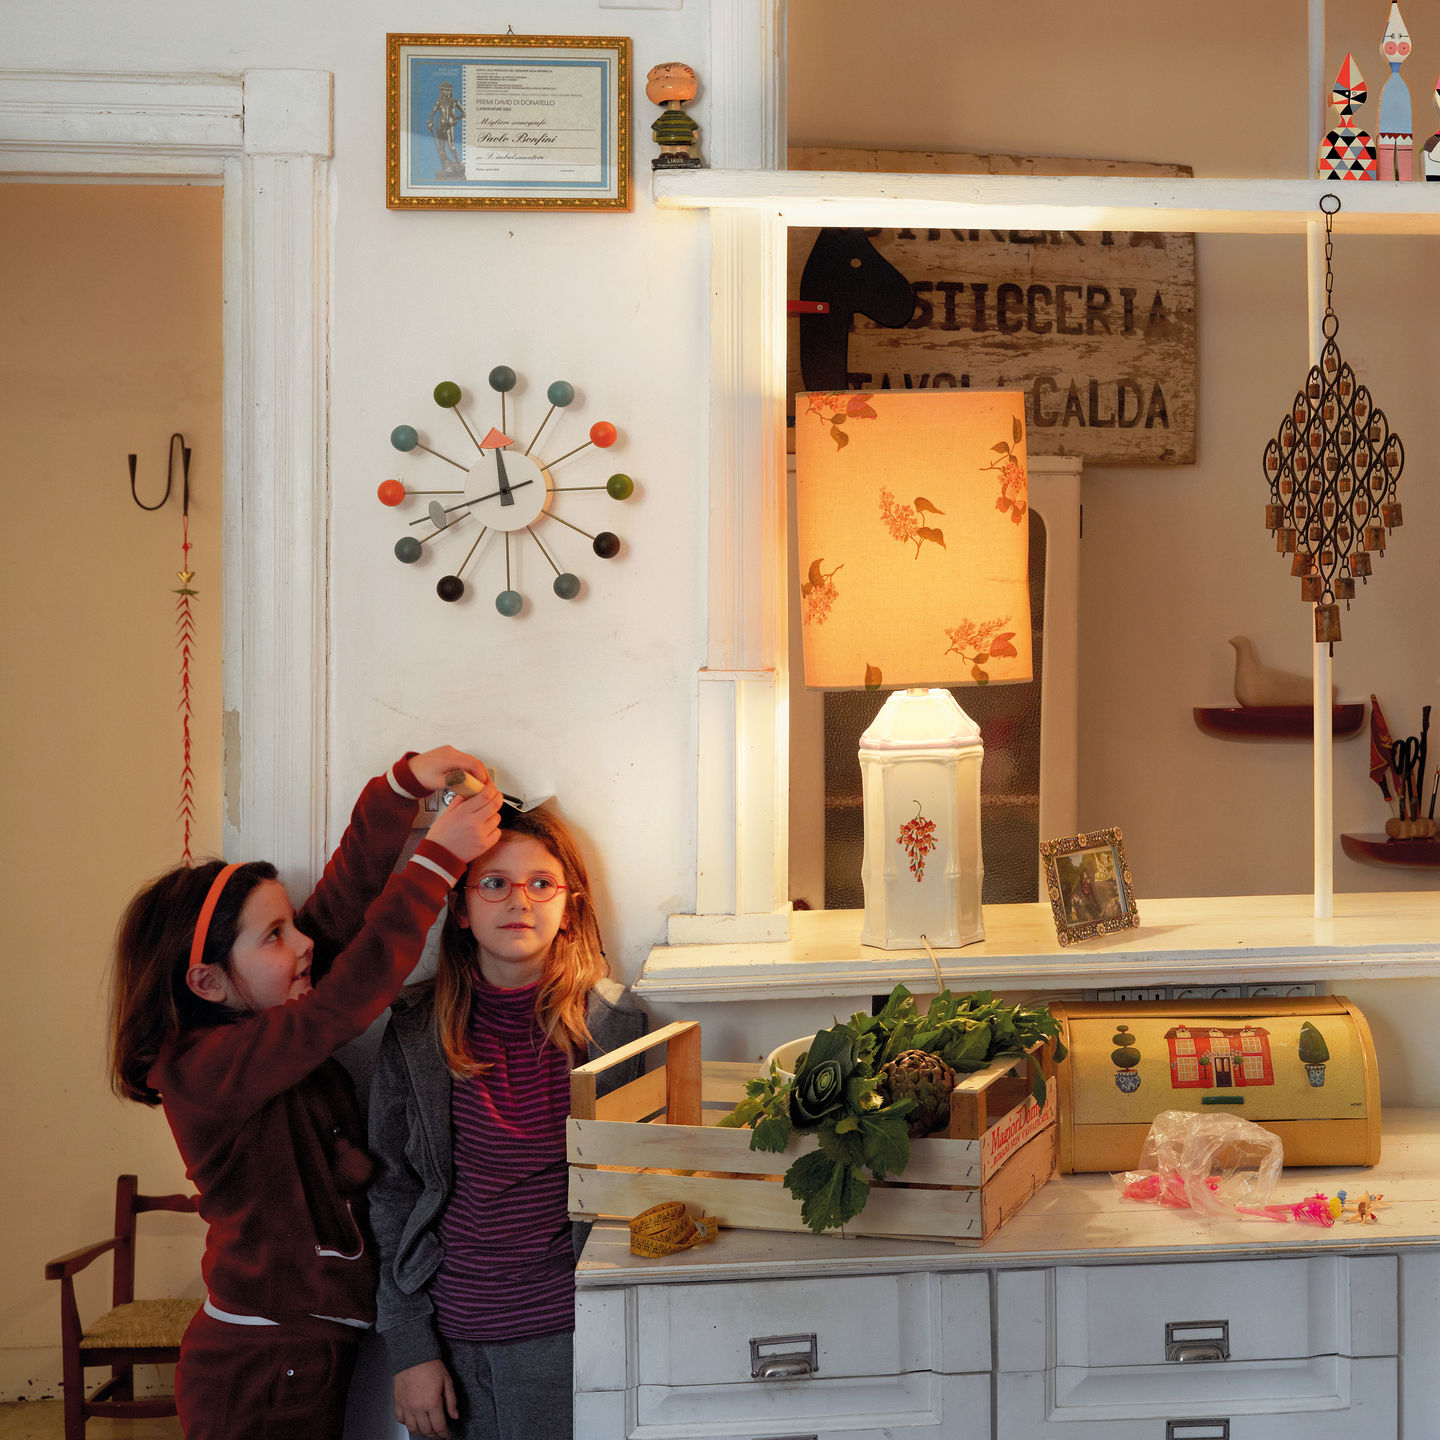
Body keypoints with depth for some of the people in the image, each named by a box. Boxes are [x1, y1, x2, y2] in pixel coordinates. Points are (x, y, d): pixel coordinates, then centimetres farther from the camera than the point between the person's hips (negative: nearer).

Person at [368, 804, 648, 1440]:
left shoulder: (612, 1022, -2)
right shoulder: (415, 1034, -1)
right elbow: (392, 1196, 2)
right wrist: (410, 1350, -2)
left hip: (568, 1328, -1)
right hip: (452, 1330, 1)